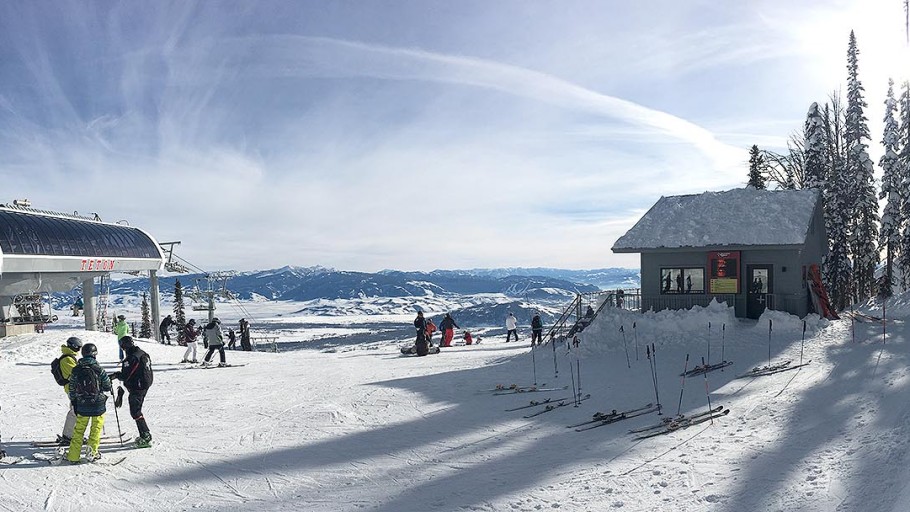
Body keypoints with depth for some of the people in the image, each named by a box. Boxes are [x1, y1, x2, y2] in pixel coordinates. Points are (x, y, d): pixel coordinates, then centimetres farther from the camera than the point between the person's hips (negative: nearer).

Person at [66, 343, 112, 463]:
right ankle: (92, 452, 11)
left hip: (82, 406, 3)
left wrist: (73, 402, 18)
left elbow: (72, 389, 5)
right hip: (98, 405, -3)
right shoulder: (99, 370, -13)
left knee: (79, 430, 14)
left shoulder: (75, 370, -3)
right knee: (96, 428, 12)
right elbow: (107, 387, -4)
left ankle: (73, 456, 16)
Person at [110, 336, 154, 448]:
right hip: (145, 385, 9)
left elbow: (124, 376, -19)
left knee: (135, 412, -3)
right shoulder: (143, 354, 8)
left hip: (136, 388, -9)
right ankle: (145, 435, 21)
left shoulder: (131, 358, -21)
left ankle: (146, 437, -3)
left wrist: (115, 375, 2)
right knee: (137, 410, 18)